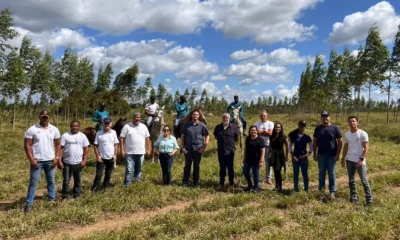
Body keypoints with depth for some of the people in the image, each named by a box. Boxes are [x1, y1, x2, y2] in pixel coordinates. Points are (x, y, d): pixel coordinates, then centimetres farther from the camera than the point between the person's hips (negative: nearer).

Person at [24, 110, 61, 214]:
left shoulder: (54, 129, 2)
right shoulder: (32, 129, -7)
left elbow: (58, 145, 7)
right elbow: (27, 146, -7)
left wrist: (56, 157, -3)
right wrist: (31, 159, -14)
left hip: (50, 160, 3)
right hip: (37, 160, -3)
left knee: (51, 181, 13)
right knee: (33, 182, 2)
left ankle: (52, 200, 25)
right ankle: (29, 204, 9)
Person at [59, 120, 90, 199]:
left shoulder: (82, 136, 2)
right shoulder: (65, 135, -3)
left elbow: (86, 149, 2)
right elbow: (60, 148, -4)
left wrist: (84, 160, -5)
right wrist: (59, 161, -9)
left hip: (78, 163, 1)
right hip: (66, 162, -1)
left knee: (77, 180, 12)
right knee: (66, 180, 7)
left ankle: (76, 195, 26)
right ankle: (65, 196, 20)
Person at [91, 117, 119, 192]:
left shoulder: (113, 132, -1)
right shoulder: (99, 133, -9)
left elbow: (116, 144, 4)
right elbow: (96, 145, -5)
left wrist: (115, 154, -1)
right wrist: (97, 156, -11)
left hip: (111, 157, 3)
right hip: (101, 157, -3)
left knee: (108, 174, 14)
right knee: (99, 174, 0)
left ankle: (106, 187, 28)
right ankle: (95, 188, 12)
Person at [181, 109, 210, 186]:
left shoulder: (202, 125, 1)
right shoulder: (187, 125, 4)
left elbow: (207, 136, 4)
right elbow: (182, 136, 7)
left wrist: (204, 147, -5)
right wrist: (182, 147, -1)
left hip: (198, 148, 0)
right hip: (188, 148, 1)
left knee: (196, 165, 8)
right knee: (187, 165, 6)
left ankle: (196, 182, 18)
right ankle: (185, 182, 14)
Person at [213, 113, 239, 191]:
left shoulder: (233, 127, -5)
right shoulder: (218, 127, 2)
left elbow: (237, 137, 9)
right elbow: (215, 136, 19)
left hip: (230, 151, -2)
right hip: (221, 151, 3)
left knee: (230, 168, 4)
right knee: (222, 168, 11)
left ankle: (231, 184, 15)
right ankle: (221, 184, 21)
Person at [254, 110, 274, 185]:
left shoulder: (270, 123, 1)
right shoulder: (256, 124, 5)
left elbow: (270, 133, -11)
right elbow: (255, 132, -9)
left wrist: (260, 132, -9)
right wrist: (265, 131, -12)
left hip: (268, 144, -1)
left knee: (268, 162, 5)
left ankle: (268, 178, 14)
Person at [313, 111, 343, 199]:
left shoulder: (335, 128, -3)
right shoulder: (318, 128, 5)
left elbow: (340, 142, -3)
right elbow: (315, 141, 9)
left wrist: (337, 154, -9)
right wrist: (315, 154, 4)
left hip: (332, 155, -2)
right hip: (321, 155, 3)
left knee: (332, 174, 5)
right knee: (321, 173, 11)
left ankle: (332, 192, 12)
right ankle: (320, 190, 21)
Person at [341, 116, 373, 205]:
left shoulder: (362, 133, -6)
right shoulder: (346, 134, 9)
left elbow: (366, 148, -9)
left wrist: (362, 159, -17)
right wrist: (343, 159, 12)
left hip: (359, 161, -5)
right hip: (349, 160, 5)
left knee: (364, 181, -1)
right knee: (351, 180, 12)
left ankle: (369, 199, 7)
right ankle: (353, 196, 22)